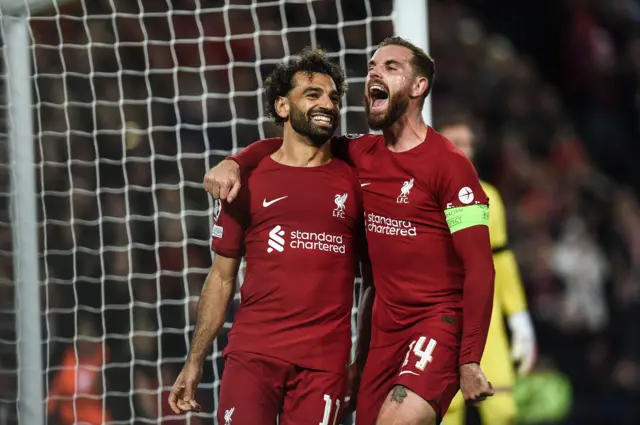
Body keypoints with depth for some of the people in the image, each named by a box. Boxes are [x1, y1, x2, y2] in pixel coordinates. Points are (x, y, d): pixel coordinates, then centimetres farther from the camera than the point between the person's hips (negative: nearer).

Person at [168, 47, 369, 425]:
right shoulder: (248, 181, 8)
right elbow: (222, 277, 11)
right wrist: (195, 361, 6)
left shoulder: (354, 183, 9)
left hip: (325, 361, 1)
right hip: (253, 353, 0)